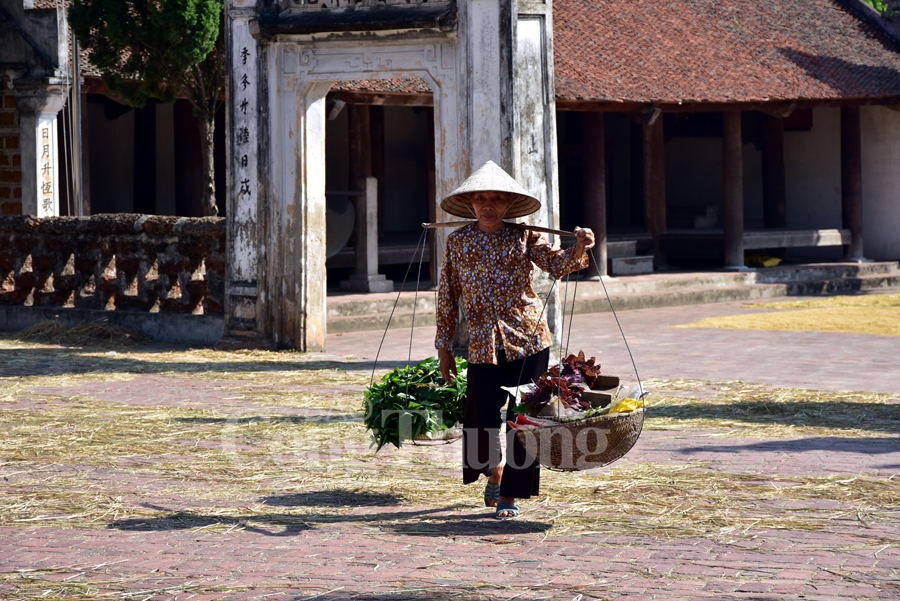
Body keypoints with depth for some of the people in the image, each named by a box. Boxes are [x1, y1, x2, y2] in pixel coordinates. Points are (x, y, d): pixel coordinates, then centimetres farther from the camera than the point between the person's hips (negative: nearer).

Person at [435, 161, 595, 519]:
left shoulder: (524, 238, 1)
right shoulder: (458, 242, 5)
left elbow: (557, 265, -14)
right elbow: (448, 297, 10)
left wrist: (578, 250, -36)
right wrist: (444, 347, 10)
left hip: (528, 340, -1)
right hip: (483, 344, 1)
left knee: (522, 417, -1)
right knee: (483, 418, -3)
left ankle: (510, 495, 11)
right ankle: (495, 471, 30)